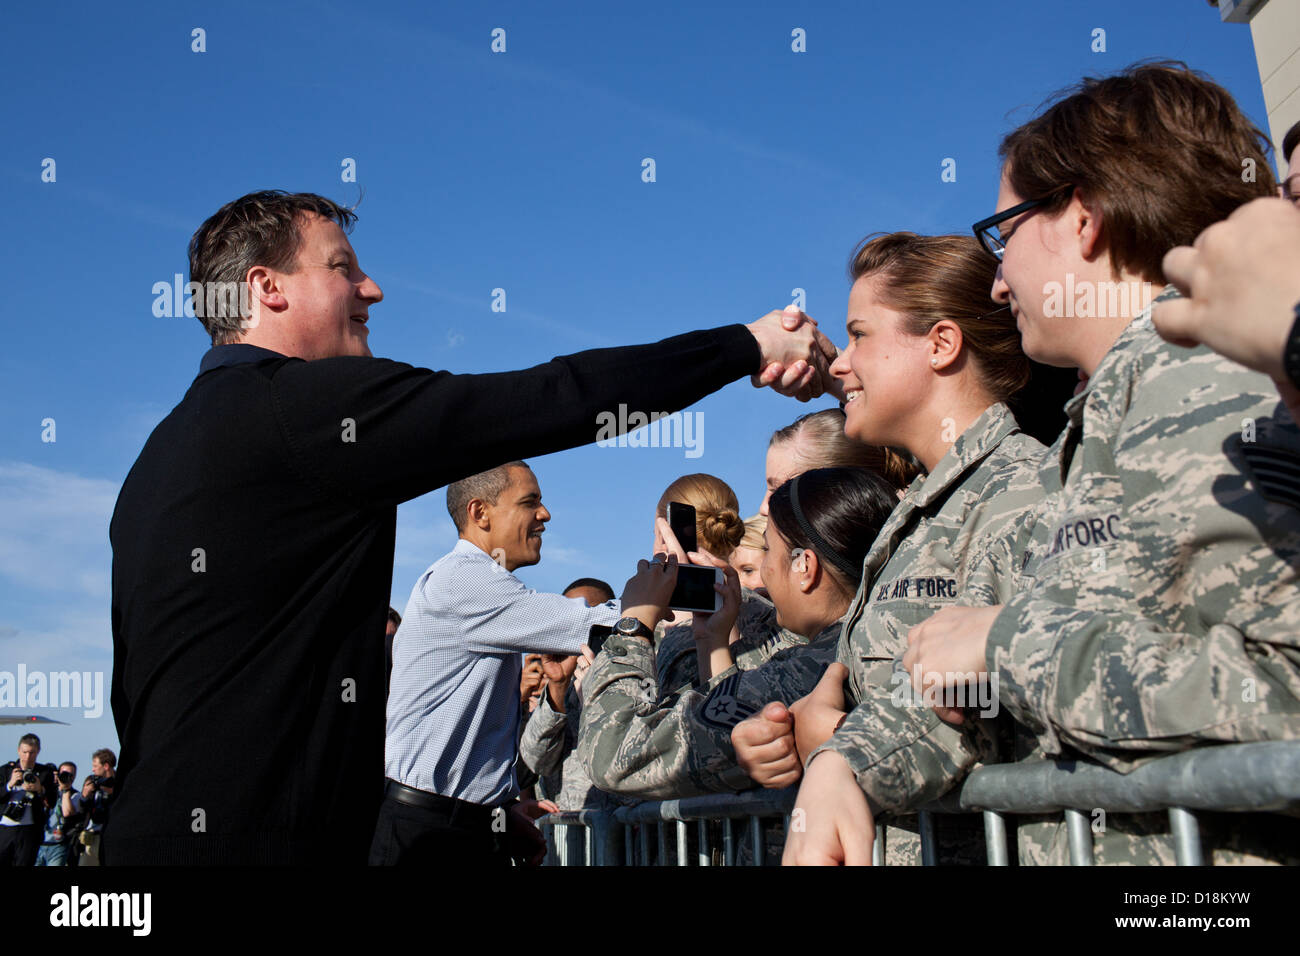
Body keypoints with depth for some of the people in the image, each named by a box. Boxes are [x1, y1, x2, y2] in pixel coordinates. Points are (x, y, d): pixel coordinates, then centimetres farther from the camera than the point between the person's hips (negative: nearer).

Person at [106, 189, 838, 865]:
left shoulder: (160, 453, 14)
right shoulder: (305, 399, -15)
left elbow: (133, 695, 18)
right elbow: (545, 402, -18)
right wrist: (749, 346, -9)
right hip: (255, 837, -10)